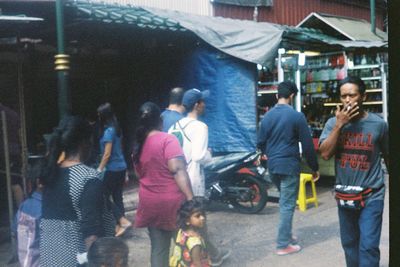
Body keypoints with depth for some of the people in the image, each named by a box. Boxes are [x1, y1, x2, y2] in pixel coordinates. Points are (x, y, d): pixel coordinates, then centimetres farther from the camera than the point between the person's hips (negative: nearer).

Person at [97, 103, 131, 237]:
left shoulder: (108, 131, -17)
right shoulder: (115, 129, 9)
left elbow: (107, 154, -18)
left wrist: (99, 169, -11)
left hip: (113, 169, -8)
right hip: (121, 167, 8)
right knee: (117, 196, 11)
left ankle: (123, 221, -3)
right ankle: (120, 225, 15)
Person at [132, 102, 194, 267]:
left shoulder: (138, 145, 7)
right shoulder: (167, 140, -12)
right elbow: (178, 170, -21)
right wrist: (191, 199, -22)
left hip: (150, 203, 5)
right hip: (172, 201, -5)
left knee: (158, 248, 10)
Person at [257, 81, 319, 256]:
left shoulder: (267, 116, 5)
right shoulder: (296, 116, -11)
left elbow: (260, 143, 11)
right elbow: (307, 145, -9)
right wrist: (314, 167, 1)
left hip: (272, 166, 6)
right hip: (289, 165, -6)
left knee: (284, 202, 22)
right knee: (287, 205, 1)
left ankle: (286, 234, 32)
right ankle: (283, 245, 6)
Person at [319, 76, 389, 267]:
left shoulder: (378, 124, -6)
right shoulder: (333, 123, -1)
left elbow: (388, 155, 7)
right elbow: (325, 154, -13)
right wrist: (339, 125, -18)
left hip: (371, 195, -3)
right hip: (344, 195, 3)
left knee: (368, 246, -8)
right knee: (349, 243, 16)